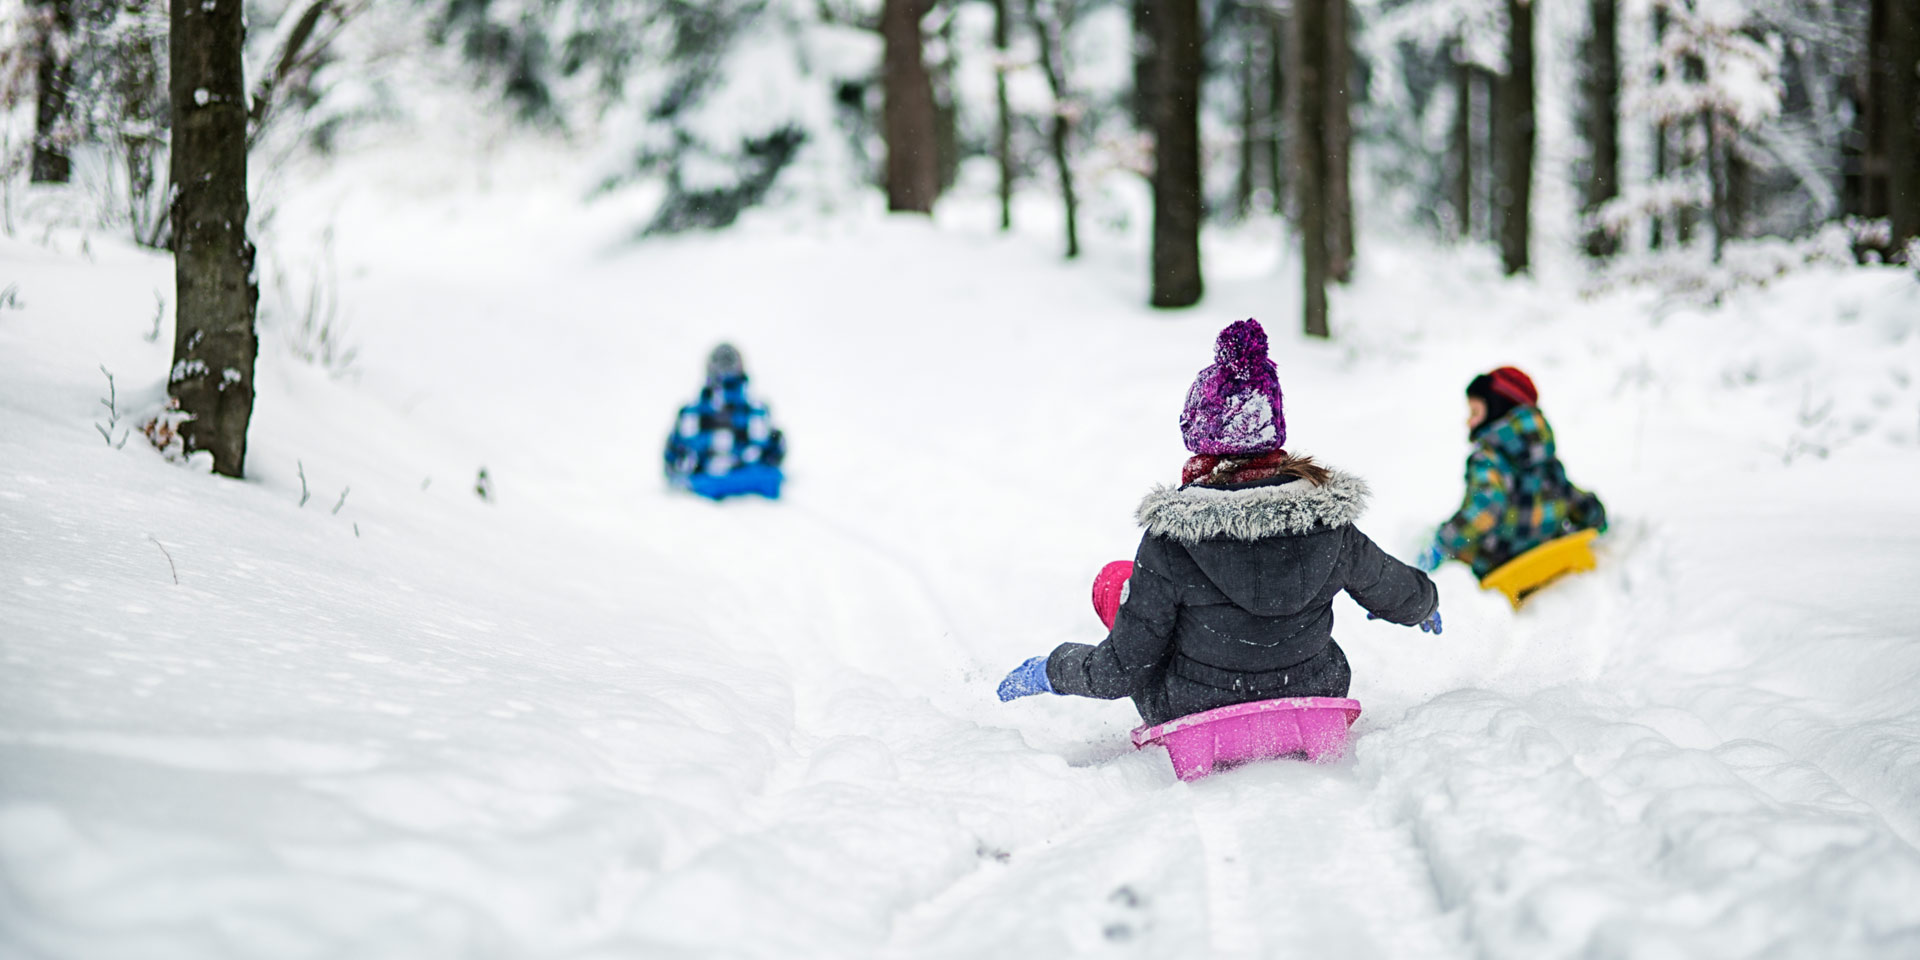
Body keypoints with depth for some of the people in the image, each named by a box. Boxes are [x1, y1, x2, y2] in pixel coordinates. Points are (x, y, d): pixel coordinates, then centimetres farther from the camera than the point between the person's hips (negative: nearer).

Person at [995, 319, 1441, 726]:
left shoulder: (1170, 541, -26)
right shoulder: (1329, 521, -17)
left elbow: (1122, 671, -18)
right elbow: (1399, 595, 4)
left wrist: (1049, 671, 2)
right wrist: (1425, 602, 29)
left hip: (1195, 721, -3)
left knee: (1114, 579, 17)